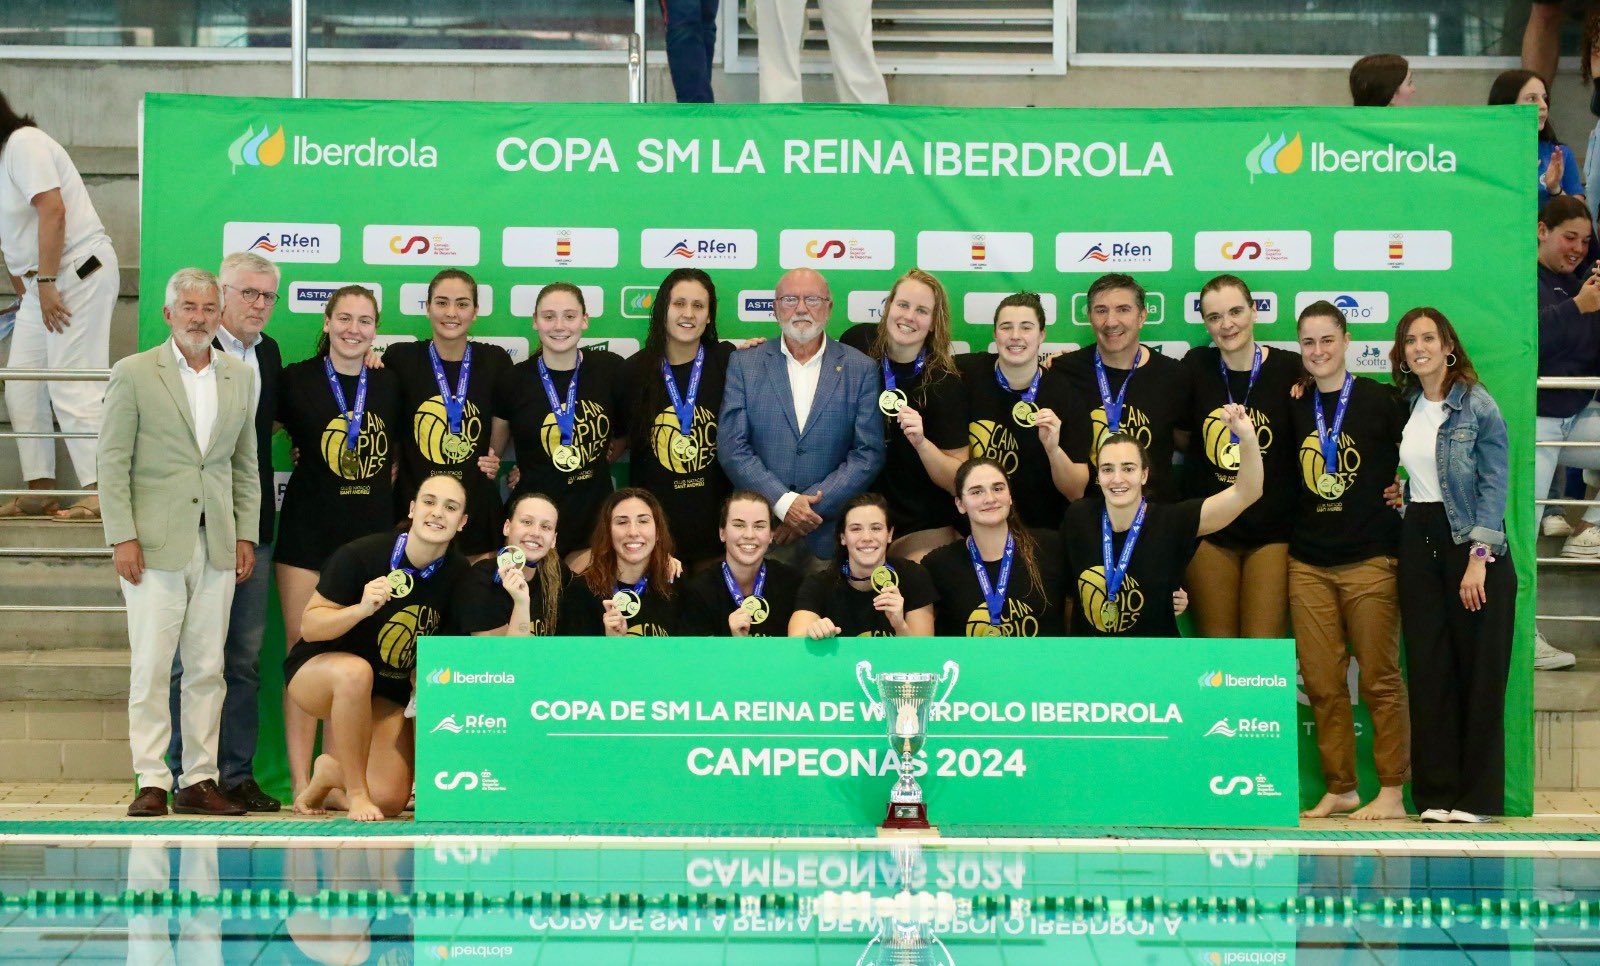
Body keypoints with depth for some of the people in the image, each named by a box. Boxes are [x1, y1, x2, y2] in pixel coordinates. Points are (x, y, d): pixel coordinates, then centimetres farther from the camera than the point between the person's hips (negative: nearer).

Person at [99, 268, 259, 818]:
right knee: (150, 668, -4)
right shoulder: (134, 374, 0)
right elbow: (113, 461, -3)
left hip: (217, 545, 4)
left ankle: (199, 781, 11)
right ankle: (152, 783, 1)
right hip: (154, 544, -4)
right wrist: (122, 538, -9)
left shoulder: (241, 379, 12)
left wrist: (247, 534, 8)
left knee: (208, 668, 5)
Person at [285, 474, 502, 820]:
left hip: (388, 693, 4)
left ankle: (331, 772, 24)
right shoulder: (360, 555, -21)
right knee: (356, 671, -40)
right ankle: (355, 791, -19)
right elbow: (309, 627, -20)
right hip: (317, 672, -4)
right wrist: (361, 608, -36)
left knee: (389, 801, -11)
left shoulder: (459, 575, -9)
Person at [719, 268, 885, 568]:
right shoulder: (744, 364, 5)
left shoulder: (861, 369, 4)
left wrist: (810, 506, -11)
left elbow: (869, 454, -1)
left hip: (831, 533, 0)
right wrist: (784, 502, -14)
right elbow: (732, 446, -1)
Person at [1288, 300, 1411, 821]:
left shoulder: (1380, 400, -2)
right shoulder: (1295, 407, 10)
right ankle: (1340, 790, 15)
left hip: (1370, 561, -4)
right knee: (1322, 684, 5)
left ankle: (1392, 794, 4)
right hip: (1308, 563, 4)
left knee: (1380, 680, -2)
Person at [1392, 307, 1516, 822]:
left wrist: (1478, 558, -16)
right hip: (1418, 542, 5)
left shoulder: (1476, 404, -6)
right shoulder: (1404, 407, 11)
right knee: (1428, 669, 4)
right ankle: (1437, 793, 9)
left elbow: (1494, 483, -10)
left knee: (1480, 671, -1)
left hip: (1471, 541, -5)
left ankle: (1477, 796, 3)